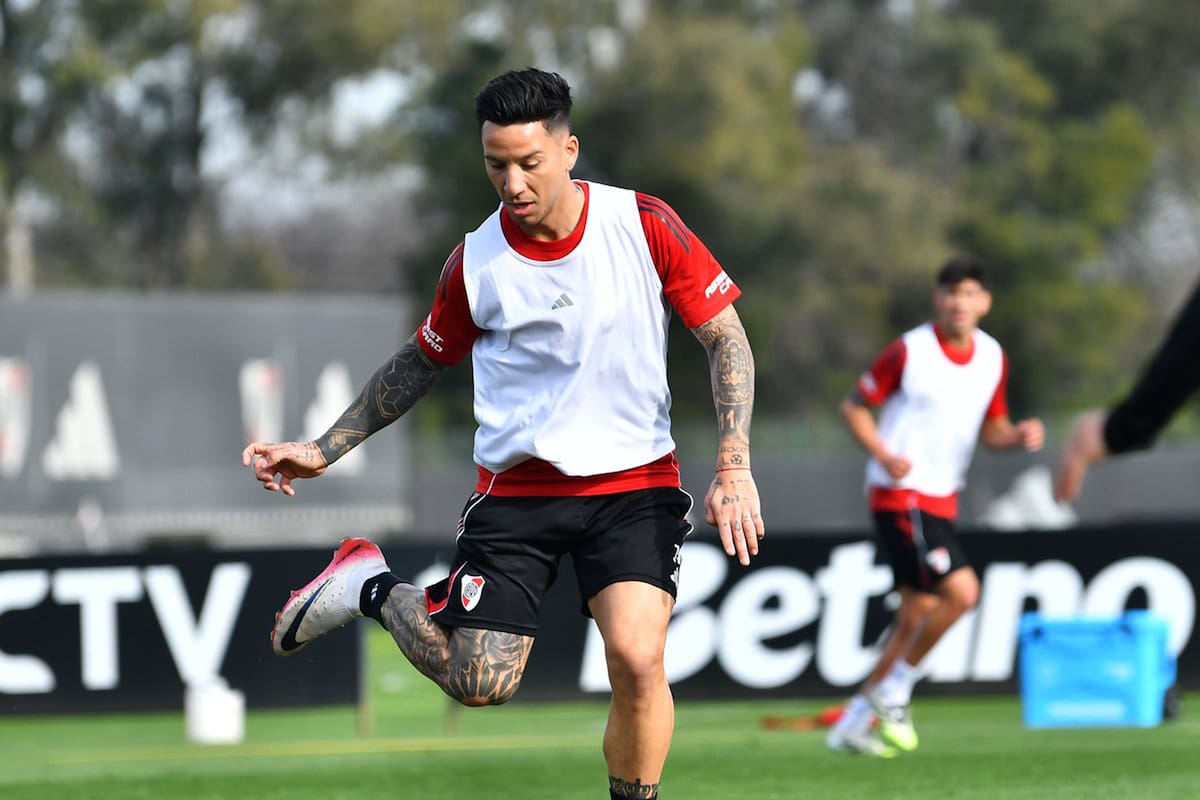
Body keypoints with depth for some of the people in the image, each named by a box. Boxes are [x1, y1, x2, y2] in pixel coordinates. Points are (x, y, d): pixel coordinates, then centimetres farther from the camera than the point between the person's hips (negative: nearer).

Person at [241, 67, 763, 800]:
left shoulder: (644, 225, -7)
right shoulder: (476, 261, -3)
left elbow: (726, 339, 0)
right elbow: (422, 362, 14)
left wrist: (734, 467, -10)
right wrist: (322, 451, 10)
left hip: (634, 482, -1)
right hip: (517, 486, 1)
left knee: (637, 659, -23)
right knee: (479, 683, -7)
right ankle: (372, 587, 24)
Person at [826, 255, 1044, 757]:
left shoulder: (993, 357, 7)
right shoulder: (909, 352, -11)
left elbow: (990, 429, 16)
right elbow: (854, 406, -3)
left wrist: (1018, 435, -7)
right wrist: (883, 455, -20)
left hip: (942, 501, 7)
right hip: (902, 495, -7)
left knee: (916, 617, 8)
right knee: (961, 592, -20)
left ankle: (853, 724, 19)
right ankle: (894, 692, -3)